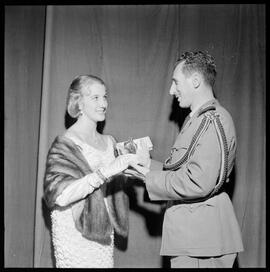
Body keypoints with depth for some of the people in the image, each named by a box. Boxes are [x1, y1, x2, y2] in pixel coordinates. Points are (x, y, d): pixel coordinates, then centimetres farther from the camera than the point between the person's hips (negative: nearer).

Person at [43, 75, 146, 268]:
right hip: (74, 233, -5)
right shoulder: (66, 143, -10)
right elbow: (60, 195, -22)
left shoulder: (109, 142, 10)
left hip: (103, 232, 6)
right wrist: (105, 172, -30)